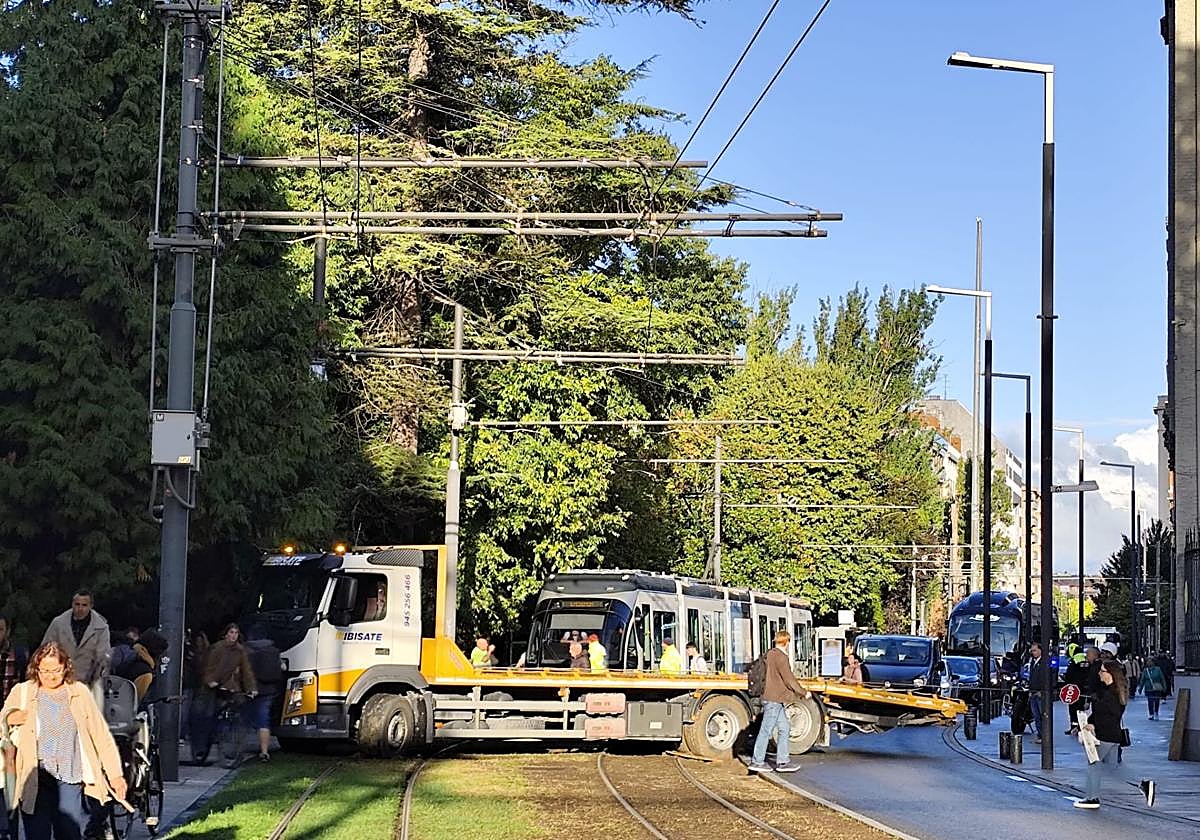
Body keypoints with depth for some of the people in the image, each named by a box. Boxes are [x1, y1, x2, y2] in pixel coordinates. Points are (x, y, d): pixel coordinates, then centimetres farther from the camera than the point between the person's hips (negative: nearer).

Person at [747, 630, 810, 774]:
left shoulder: (770, 654, 14)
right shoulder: (781, 657, -16)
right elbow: (789, 680, -15)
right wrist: (803, 693, -3)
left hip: (776, 700, 10)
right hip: (774, 700, -10)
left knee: (784, 729, 11)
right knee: (766, 730, -4)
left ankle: (782, 762, 12)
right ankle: (757, 762, 2)